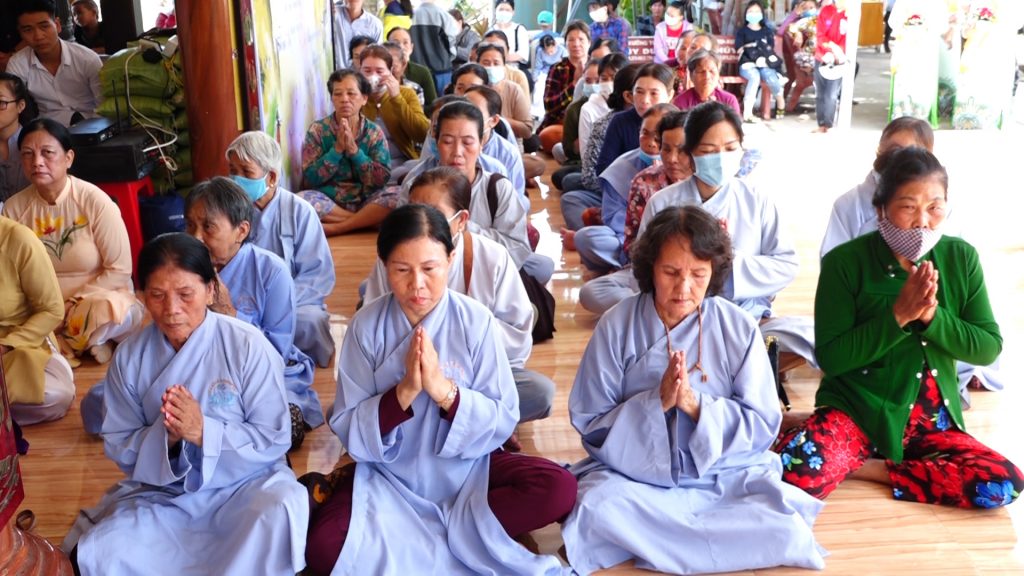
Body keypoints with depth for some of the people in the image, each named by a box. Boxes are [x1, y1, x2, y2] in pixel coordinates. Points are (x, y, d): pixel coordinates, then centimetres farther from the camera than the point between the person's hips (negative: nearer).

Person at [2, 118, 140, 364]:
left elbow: (119, 271, -12)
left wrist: (71, 304, -17)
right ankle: (82, 343, -8)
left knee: (109, 311, -38)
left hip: (97, 297, -3)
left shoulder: (95, 201, -14)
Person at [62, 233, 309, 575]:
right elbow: (118, 448, 0)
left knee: (282, 510, -34)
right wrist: (164, 436, -22)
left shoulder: (248, 347, -13)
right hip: (160, 493, 3)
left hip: (243, 485, -3)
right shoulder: (130, 357, -4)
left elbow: (274, 441, -11)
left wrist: (203, 431, -26)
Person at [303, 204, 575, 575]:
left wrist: (444, 390, -26)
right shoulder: (367, 325, -9)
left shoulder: (477, 322, -10)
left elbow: (503, 422, -10)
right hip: (388, 473, 0)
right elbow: (349, 431, -9)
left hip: (465, 468, 1)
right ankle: (467, 536, -14)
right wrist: (404, 392, -26)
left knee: (559, 489, -23)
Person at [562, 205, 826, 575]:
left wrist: (696, 405, -22)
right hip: (634, 475, -1)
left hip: (725, 475, 1)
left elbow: (763, 427, -5)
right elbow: (589, 424, -6)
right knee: (596, 512, -32)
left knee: (786, 528, -25)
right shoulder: (617, 326, -8)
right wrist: (656, 402, -23)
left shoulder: (739, 329, -6)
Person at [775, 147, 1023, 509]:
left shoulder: (961, 258, -1)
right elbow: (830, 357, -13)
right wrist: (898, 316, -23)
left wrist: (933, 317, -18)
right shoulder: (846, 262, -11)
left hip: (930, 420, 5)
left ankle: (869, 469, -7)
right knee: (795, 470, -33)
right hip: (856, 410, -4)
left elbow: (989, 348, 0)